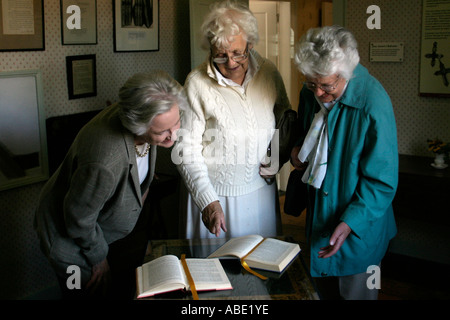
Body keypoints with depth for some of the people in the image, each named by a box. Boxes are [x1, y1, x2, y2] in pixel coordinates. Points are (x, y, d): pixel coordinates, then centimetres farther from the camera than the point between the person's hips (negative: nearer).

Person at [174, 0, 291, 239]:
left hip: (260, 189, 4)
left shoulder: (268, 72, -2)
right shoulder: (197, 83, -14)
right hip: (213, 192, -3)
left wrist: (276, 158, -2)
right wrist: (207, 201, -19)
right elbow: (186, 148, -12)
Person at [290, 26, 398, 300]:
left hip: (358, 227, -6)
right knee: (322, 289, 22)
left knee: (354, 291, 12)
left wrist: (349, 223, -29)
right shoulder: (311, 92, -5)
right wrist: (299, 149, -3)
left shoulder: (373, 105, -27)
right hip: (318, 215, 6)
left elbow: (382, 182, -22)